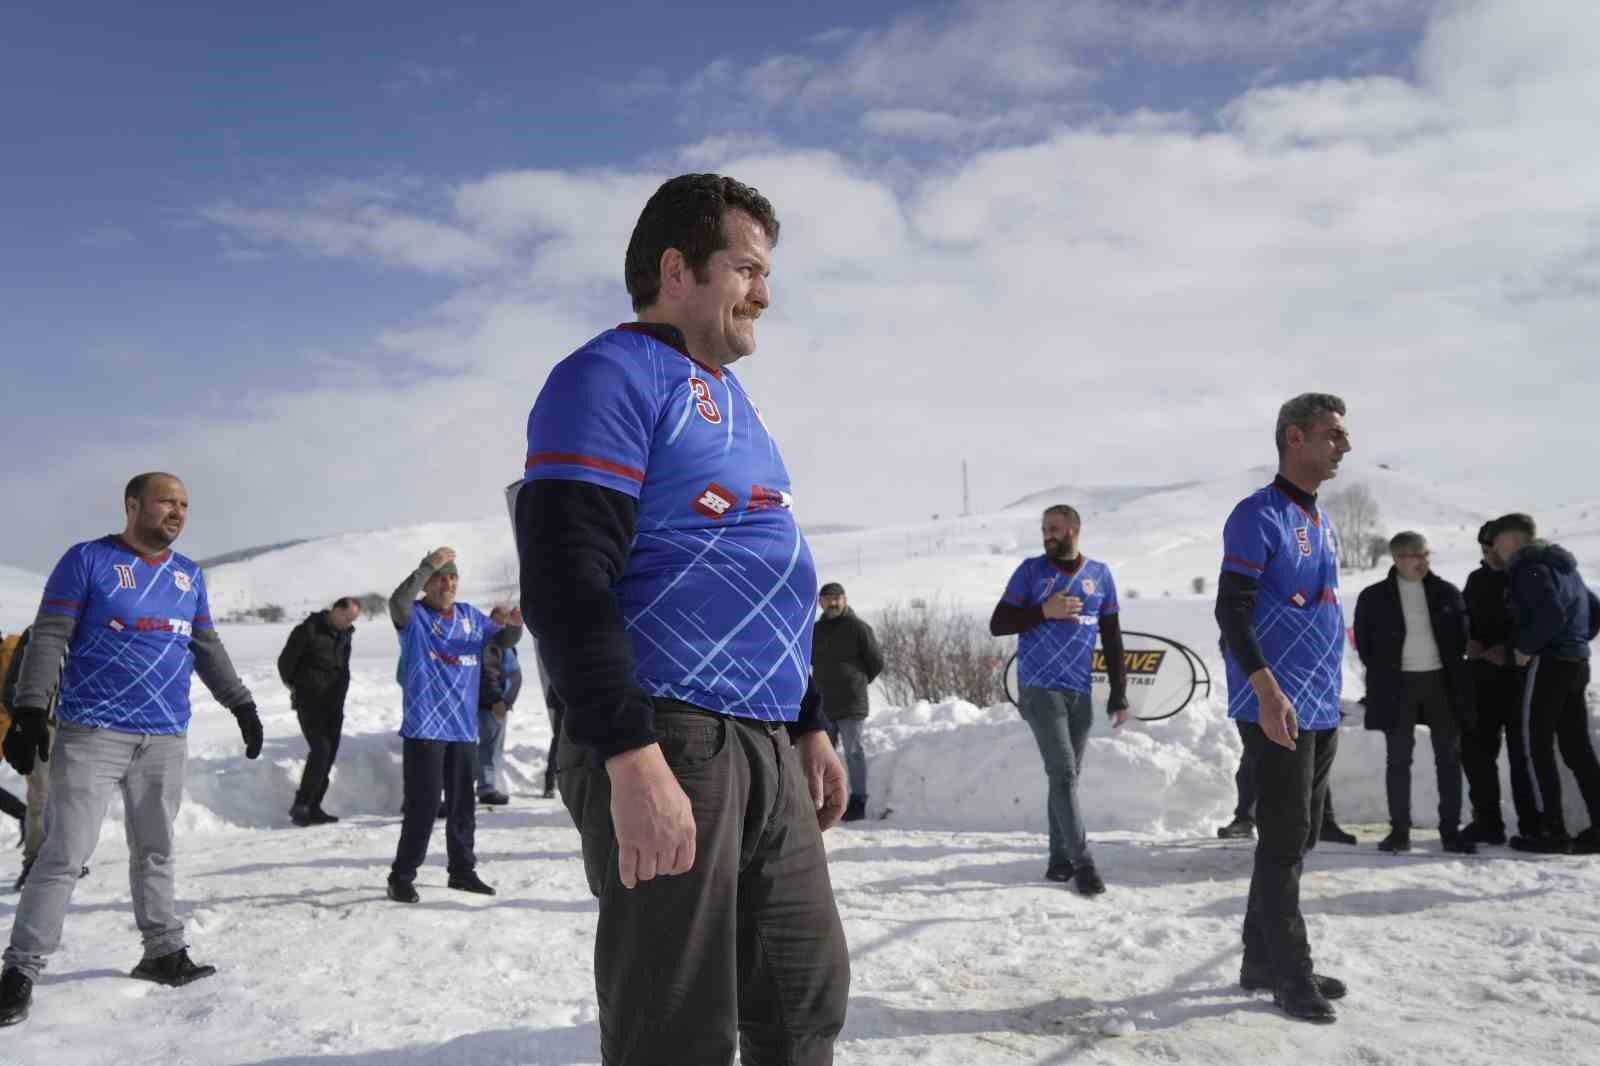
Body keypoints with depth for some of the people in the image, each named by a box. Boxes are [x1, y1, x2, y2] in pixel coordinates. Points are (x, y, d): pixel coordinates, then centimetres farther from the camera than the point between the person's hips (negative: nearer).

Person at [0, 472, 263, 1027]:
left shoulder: (190, 575, 11)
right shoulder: (87, 560, -5)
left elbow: (207, 648, 18)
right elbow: (48, 638, -7)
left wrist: (242, 705, 17)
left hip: (167, 739, 5)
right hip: (92, 734, -5)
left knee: (156, 851, 14)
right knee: (66, 854, -4)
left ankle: (164, 952, 24)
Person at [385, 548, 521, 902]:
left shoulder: (469, 615, 11)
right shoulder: (413, 616, -5)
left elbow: (504, 639, 11)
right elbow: (397, 601, -27)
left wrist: (513, 624, -12)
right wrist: (428, 565, -37)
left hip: (464, 728, 5)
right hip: (424, 729, -5)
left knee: (463, 805, 13)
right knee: (423, 805, -6)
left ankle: (462, 871, 25)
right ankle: (402, 876, 6)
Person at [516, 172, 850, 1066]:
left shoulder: (729, 398, 21)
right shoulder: (612, 375, -7)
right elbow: (564, 582, -18)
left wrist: (811, 727, 22)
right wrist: (632, 759, -24)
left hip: (768, 748, 9)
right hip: (670, 748, -9)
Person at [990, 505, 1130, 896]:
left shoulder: (1100, 574, 8)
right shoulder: (1031, 570, 0)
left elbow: (1112, 640, 11)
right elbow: (998, 624, -1)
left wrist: (1119, 695, 8)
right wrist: (1044, 611, -14)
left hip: (1080, 692, 3)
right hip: (1040, 689, -3)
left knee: (1067, 777, 9)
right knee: (1063, 775, -9)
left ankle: (1060, 859, 17)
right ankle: (1082, 862, -6)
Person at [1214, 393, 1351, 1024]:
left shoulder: (1322, 523, 17)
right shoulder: (1259, 515, -11)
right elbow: (1231, 610, -18)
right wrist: (1267, 691, -25)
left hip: (1321, 710, 9)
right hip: (1278, 709, -9)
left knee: (1297, 840, 14)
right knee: (1284, 841, -3)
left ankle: (1263, 961, 25)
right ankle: (1290, 975, 8)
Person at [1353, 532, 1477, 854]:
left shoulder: (1447, 592, 4)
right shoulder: (1374, 597, -1)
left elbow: (1462, 635, 11)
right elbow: (1364, 643, 5)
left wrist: (1453, 668, 5)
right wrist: (1383, 676, 2)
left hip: (1441, 681, 2)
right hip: (1398, 685, -2)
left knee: (1448, 757, 4)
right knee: (1399, 758, 2)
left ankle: (1451, 830, 12)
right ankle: (1399, 830, 7)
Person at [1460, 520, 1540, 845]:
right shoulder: (1477, 580, 14)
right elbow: (1463, 621, 20)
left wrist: (1509, 651, -16)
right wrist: (1469, 641, 0)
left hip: (1519, 675, -6)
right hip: (1482, 677, 6)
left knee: (1522, 752, -2)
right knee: (1475, 748, 5)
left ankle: (1532, 826, 6)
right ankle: (1487, 821, 14)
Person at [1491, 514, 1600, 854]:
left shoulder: (1531, 569, -11)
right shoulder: (1565, 567, 19)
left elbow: (1552, 614, -24)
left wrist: (1526, 646, -14)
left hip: (1548, 664, -9)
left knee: (1538, 748, -3)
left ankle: (1553, 831, -3)